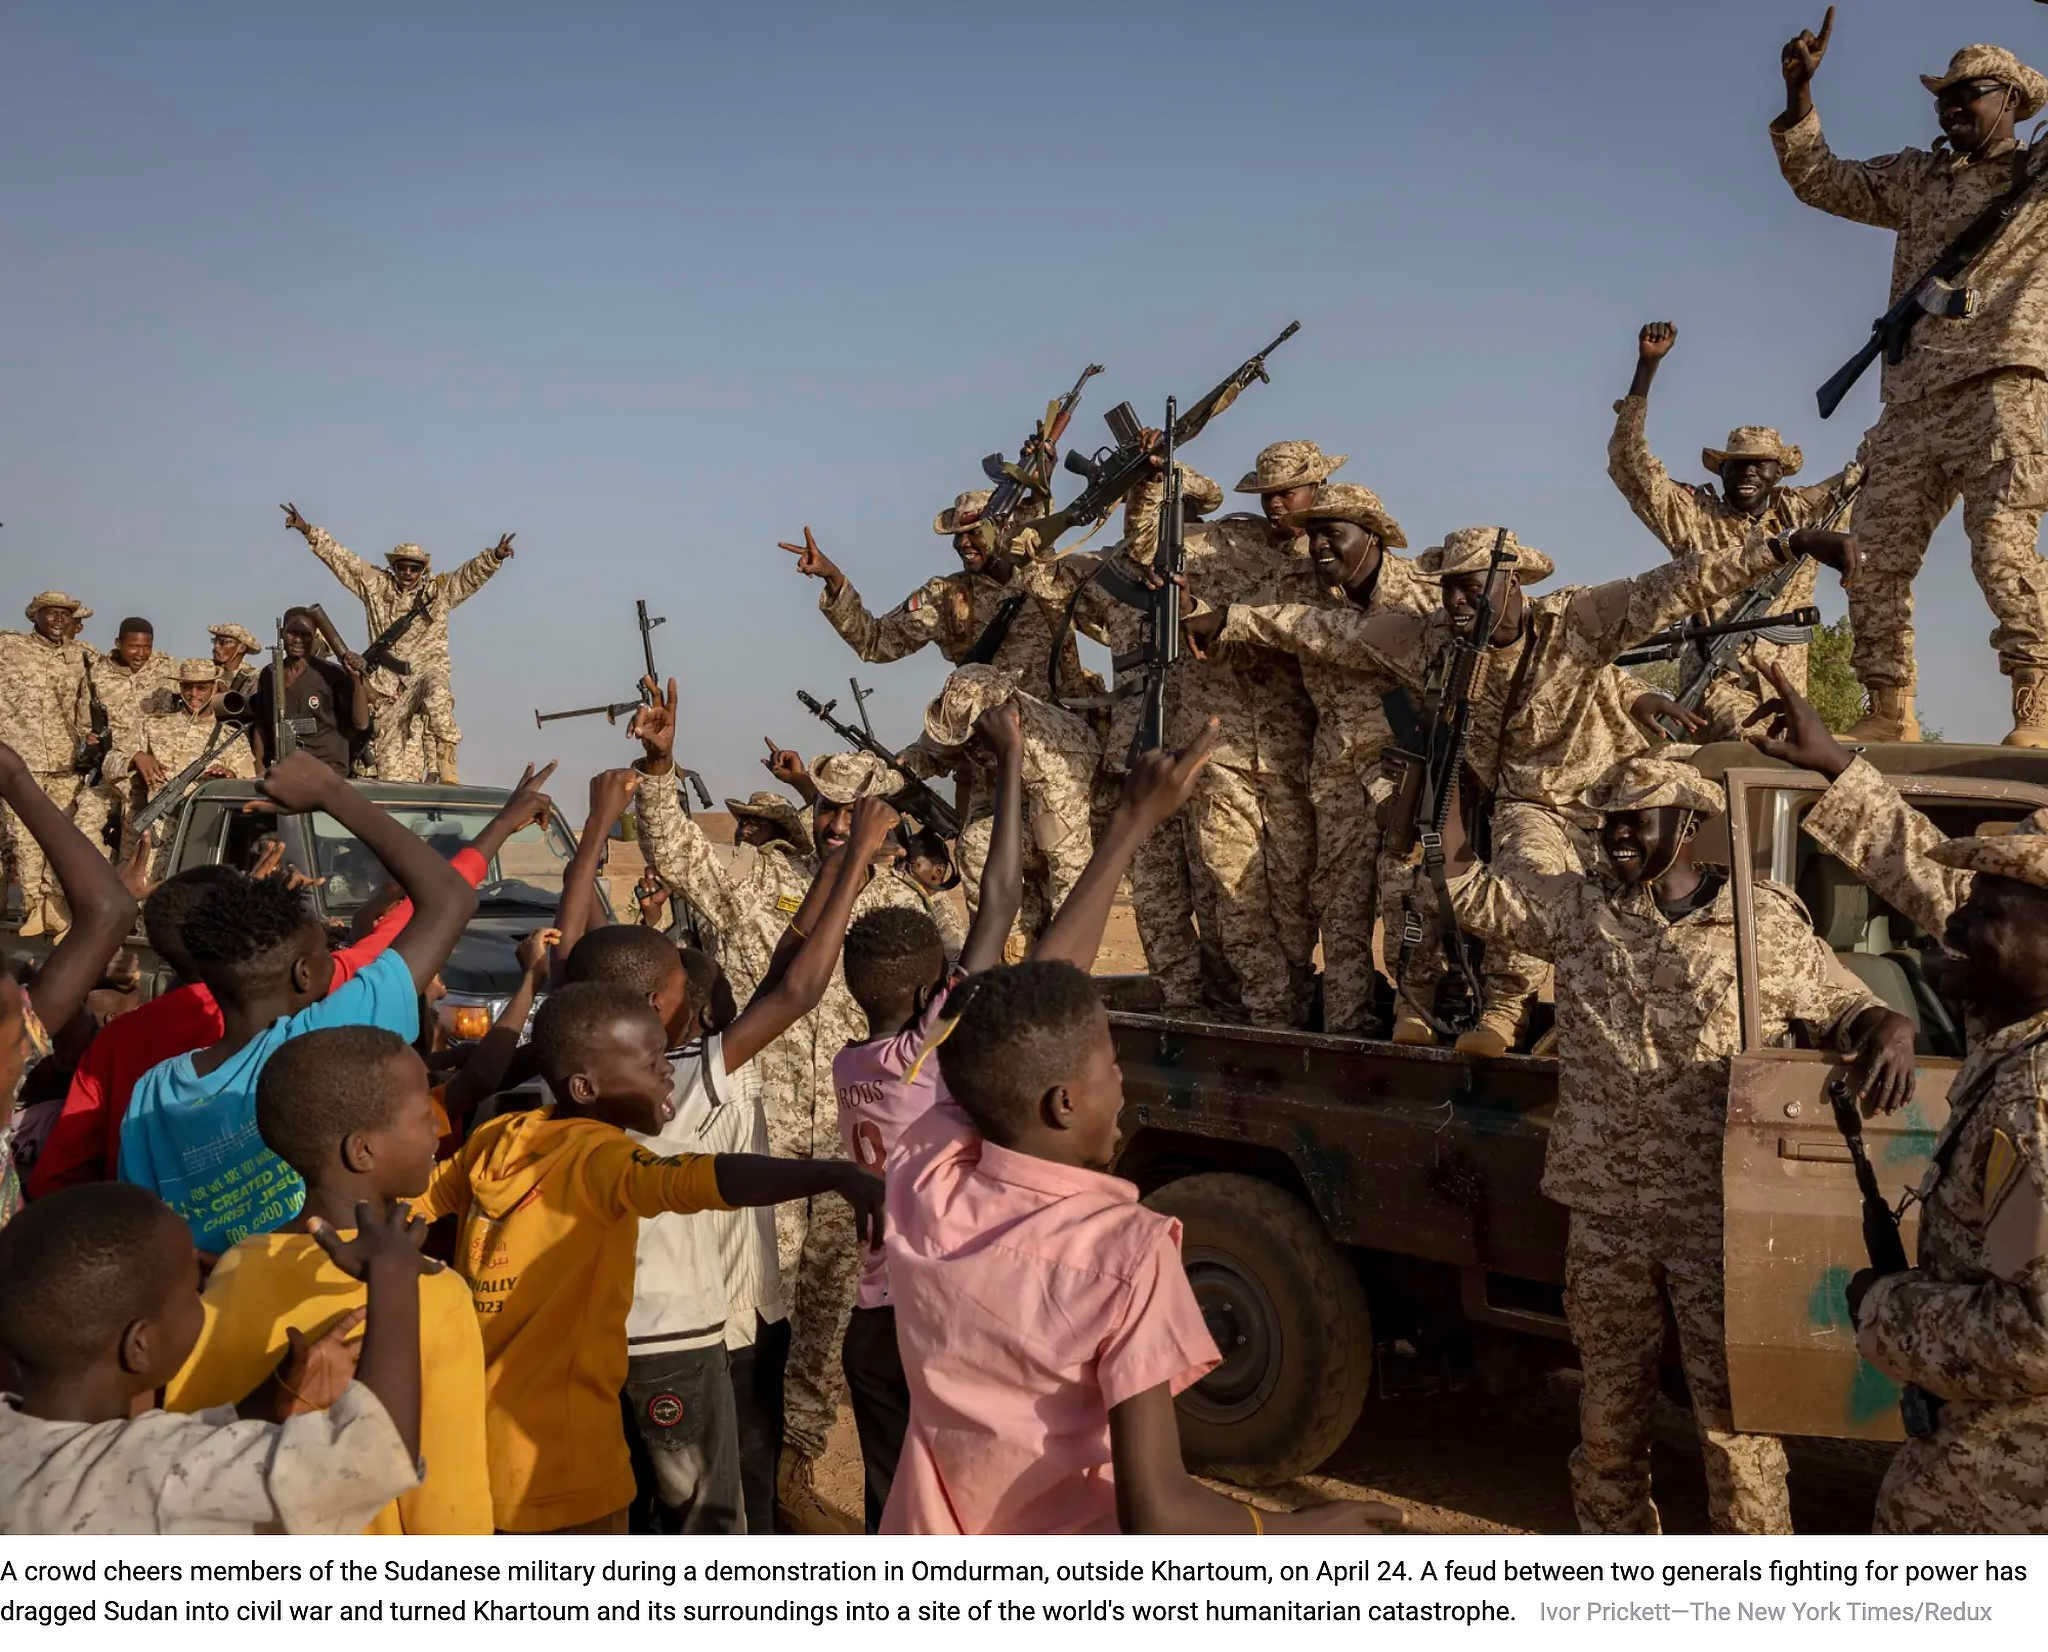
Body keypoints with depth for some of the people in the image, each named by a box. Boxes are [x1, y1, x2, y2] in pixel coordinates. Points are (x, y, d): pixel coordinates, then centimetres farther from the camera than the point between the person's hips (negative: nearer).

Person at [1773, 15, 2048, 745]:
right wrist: (1799, 93, 16)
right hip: (1912, 402, 6)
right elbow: (1819, 179, 27)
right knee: (1874, 560, -1)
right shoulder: (1914, 178, 25)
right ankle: (1891, 712, 6)